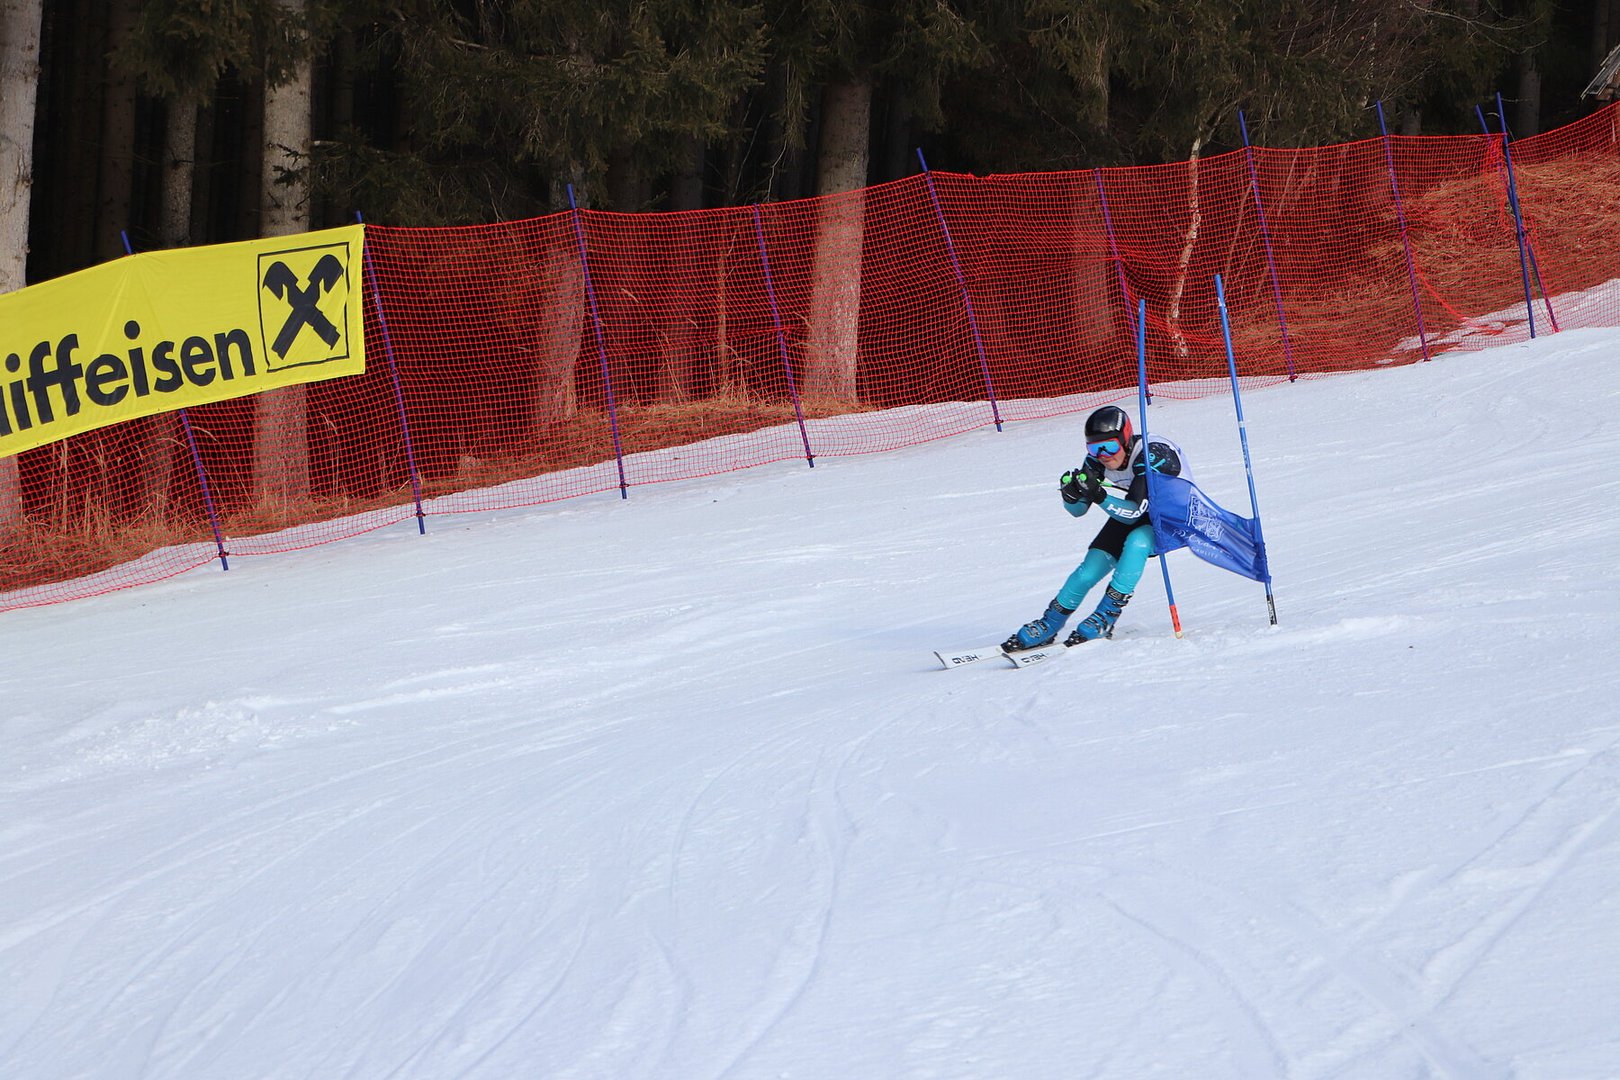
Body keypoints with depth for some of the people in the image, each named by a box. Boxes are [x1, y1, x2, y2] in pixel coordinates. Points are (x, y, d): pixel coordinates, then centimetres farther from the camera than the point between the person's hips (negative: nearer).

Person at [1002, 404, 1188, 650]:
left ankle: (1106, 617, -23)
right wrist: (1070, 493, -31)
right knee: (1090, 569, -8)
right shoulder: (1098, 460, -16)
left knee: (1136, 542, -34)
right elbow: (1078, 510, -9)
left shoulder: (1151, 454, -34)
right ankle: (1050, 625, 9)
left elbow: (1134, 513, -36)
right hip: (1142, 509, 6)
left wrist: (1099, 496, -49)